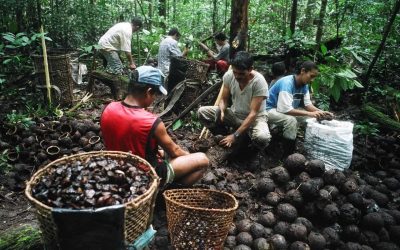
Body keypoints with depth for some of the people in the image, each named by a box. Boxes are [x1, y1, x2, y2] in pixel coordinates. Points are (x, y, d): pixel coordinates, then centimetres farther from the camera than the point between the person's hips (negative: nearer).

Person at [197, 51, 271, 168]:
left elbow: (253, 113, -29)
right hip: (234, 114, 5)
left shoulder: (259, 81, -28)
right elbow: (224, 99, -2)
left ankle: (255, 152, 1)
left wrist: (235, 135, -34)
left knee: (262, 138, -38)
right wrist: (221, 111, -27)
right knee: (202, 112, -12)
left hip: (255, 117, -4)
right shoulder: (228, 75, -15)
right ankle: (227, 140, 1)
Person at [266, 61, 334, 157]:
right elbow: (286, 110, -36)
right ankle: (288, 156, -21)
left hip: (288, 109, 9)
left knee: (312, 118, -2)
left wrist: (321, 112, -17)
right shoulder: (287, 83, -30)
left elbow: (307, 104, 2)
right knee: (291, 120, -34)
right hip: (270, 110, -9)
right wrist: (310, 113, -34)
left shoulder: (304, 84, -4)